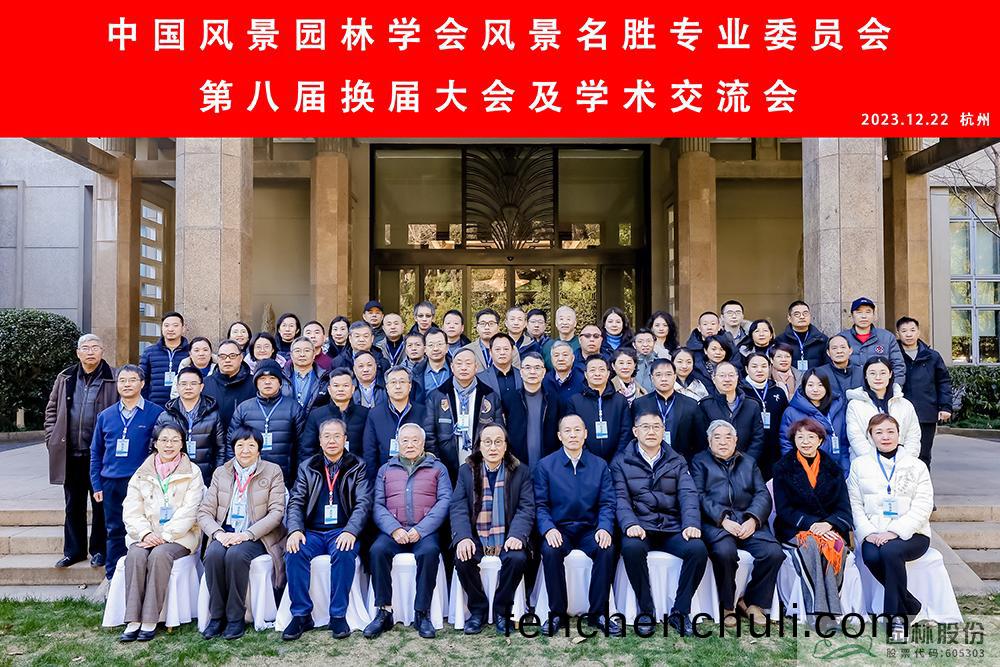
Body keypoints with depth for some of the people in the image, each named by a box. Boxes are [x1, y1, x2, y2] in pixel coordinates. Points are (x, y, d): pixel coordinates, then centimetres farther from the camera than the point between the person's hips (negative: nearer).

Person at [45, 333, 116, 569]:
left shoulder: (113, 379, -5)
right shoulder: (65, 378, 9)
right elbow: (52, 409, 16)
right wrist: (51, 438, 7)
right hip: (70, 453, 4)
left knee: (100, 503, 6)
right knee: (73, 505, 13)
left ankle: (99, 550, 18)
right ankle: (73, 550, 25)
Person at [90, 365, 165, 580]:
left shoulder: (155, 413, -2)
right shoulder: (105, 415, 10)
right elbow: (96, 452, 14)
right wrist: (96, 484, 8)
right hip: (111, 483, 4)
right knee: (114, 532, 12)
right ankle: (113, 578, 23)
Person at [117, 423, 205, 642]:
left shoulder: (192, 473, 4)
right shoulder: (141, 474, 13)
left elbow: (188, 512, -5)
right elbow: (131, 512, 5)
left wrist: (164, 536, -15)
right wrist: (145, 533, -13)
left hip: (179, 536, -3)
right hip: (146, 534, 3)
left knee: (159, 555, -31)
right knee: (135, 555, -27)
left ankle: (150, 621, -25)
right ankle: (133, 621, -25)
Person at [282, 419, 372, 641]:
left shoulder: (357, 467, 8)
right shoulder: (307, 467, 15)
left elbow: (363, 503, -2)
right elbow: (295, 502, 7)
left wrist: (350, 531, -19)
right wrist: (295, 530, -13)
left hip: (342, 531, -2)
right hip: (312, 531, 2)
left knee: (344, 553, -33)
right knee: (294, 552, -27)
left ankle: (338, 616, -19)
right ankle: (301, 615, -14)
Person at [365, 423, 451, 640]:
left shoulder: (437, 468, 15)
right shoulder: (386, 470, 19)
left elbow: (444, 501, 2)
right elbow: (378, 504, 7)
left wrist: (421, 529, -12)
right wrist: (394, 529, -12)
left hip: (425, 531, -1)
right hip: (393, 529, 2)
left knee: (430, 551, -32)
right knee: (377, 550, -28)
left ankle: (422, 613, -20)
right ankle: (384, 611, -18)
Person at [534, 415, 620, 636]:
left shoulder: (600, 465, 7)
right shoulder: (545, 465, 3)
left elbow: (607, 503, 3)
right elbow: (540, 504, -1)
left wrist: (605, 528, -17)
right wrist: (548, 529, -20)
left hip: (590, 529, 1)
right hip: (559, 528, -1)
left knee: (607, 551, -28)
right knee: (550, 551, -31)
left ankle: (598, 613, -10)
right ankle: (557, 613, -12)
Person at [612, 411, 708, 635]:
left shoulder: (677, 462, 15)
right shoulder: (621, 462, 9)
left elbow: (688, 494, 2)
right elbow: (621, 498, -3)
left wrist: (691, 524, -16)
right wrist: (630, 524, -22)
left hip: (672, 528, 2)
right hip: (640, 527, -2)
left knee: (698, 548, -26)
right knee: (632, 547, -35)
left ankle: (680, 611, -9)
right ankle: (646, 610, -14)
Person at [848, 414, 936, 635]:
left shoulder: (916, 466, 8)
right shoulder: (859, 465, 12)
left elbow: (922, 508, -2)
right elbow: (855, 504, 5)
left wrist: (895, 531, -17)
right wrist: (868, 533, -12)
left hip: (910, 534, -1)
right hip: (873, 534, 1)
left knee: (890, 551, -33)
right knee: (871, 556, -30)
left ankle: (895, 614, -18)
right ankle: (911, 606, -9)